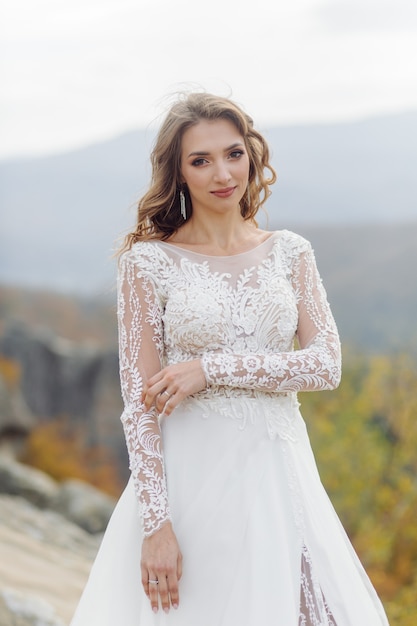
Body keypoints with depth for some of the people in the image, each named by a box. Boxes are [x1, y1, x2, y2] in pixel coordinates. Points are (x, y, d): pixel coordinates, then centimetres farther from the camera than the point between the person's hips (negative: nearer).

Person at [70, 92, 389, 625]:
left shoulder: (290, 253, 6)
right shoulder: (150, 261, -3)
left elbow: (327, 364, -2)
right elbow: (140, 401, -7)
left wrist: (213, 367, -13)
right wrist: (154, 522, -14)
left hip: (280, 473, 3)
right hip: (191, 476, -3)